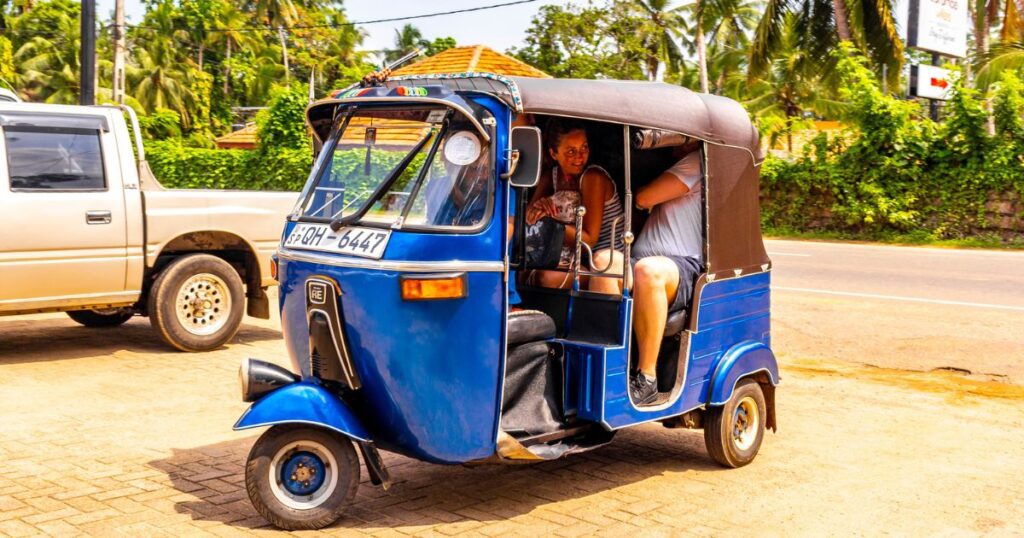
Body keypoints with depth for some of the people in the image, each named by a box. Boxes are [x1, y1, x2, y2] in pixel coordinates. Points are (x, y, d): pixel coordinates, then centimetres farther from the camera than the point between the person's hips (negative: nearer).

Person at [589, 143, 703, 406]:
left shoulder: (697, 161, 3)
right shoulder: (673, 163, 32)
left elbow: (643, 198, -6)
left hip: (683, 268, -7)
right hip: (638, 263, 7)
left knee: (647, 269, -40)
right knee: (604, 259, -25)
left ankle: (647, 379, -30)